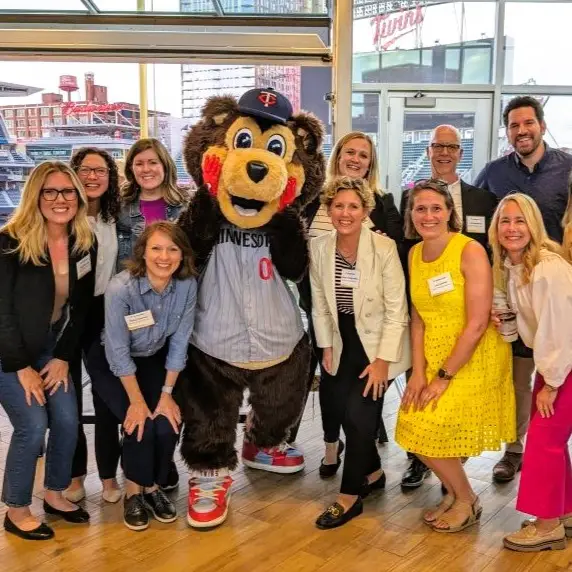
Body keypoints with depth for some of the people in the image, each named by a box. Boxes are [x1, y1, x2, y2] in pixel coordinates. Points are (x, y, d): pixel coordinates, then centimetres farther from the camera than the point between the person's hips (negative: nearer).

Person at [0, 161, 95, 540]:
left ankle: (55, 494, 24)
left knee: (68, 420, 1)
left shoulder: (85, 244, -6)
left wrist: (64, 357, -3)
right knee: (33, 426, -10)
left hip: (50, 348, 5)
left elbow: (81, 308, 2)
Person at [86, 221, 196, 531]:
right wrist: (137, 401, -19)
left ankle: (153, 486, 14)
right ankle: (133, 491, 8)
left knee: (168, 423, -12)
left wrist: (167, 393, -11)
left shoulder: (187, 285, -22)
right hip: (110, 361, -3)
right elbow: (118, 352, -25)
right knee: (141, 425, -17)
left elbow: (179, 342, -12)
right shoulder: (120, 288, -32)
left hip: (154, 359, 3)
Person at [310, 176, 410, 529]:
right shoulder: (319, 248, -7)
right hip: (344, 342, 5)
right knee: (337, 406, 7)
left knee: (358, 411, -12)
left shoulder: (384, 248, -20)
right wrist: (326, 347, 3)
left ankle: (351, 496, 8)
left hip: (379, 342, -5)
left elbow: (397, 309, -17)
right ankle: (373, 472, 33)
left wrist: (383, 359, -18)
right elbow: (320, 304, 3)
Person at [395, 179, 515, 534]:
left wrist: (444, 376, -17)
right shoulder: (414, 254, 2)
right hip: (434, 356, 6)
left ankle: (467, 501, 18)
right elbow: (418, 317, 3)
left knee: (430, 431, -8)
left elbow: (477, 324, -20)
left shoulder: (470, 251, -17)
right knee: (414, 428, 1)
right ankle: (454, 492, 27)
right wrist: (419, 372, -6)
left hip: (474, 359, -6)